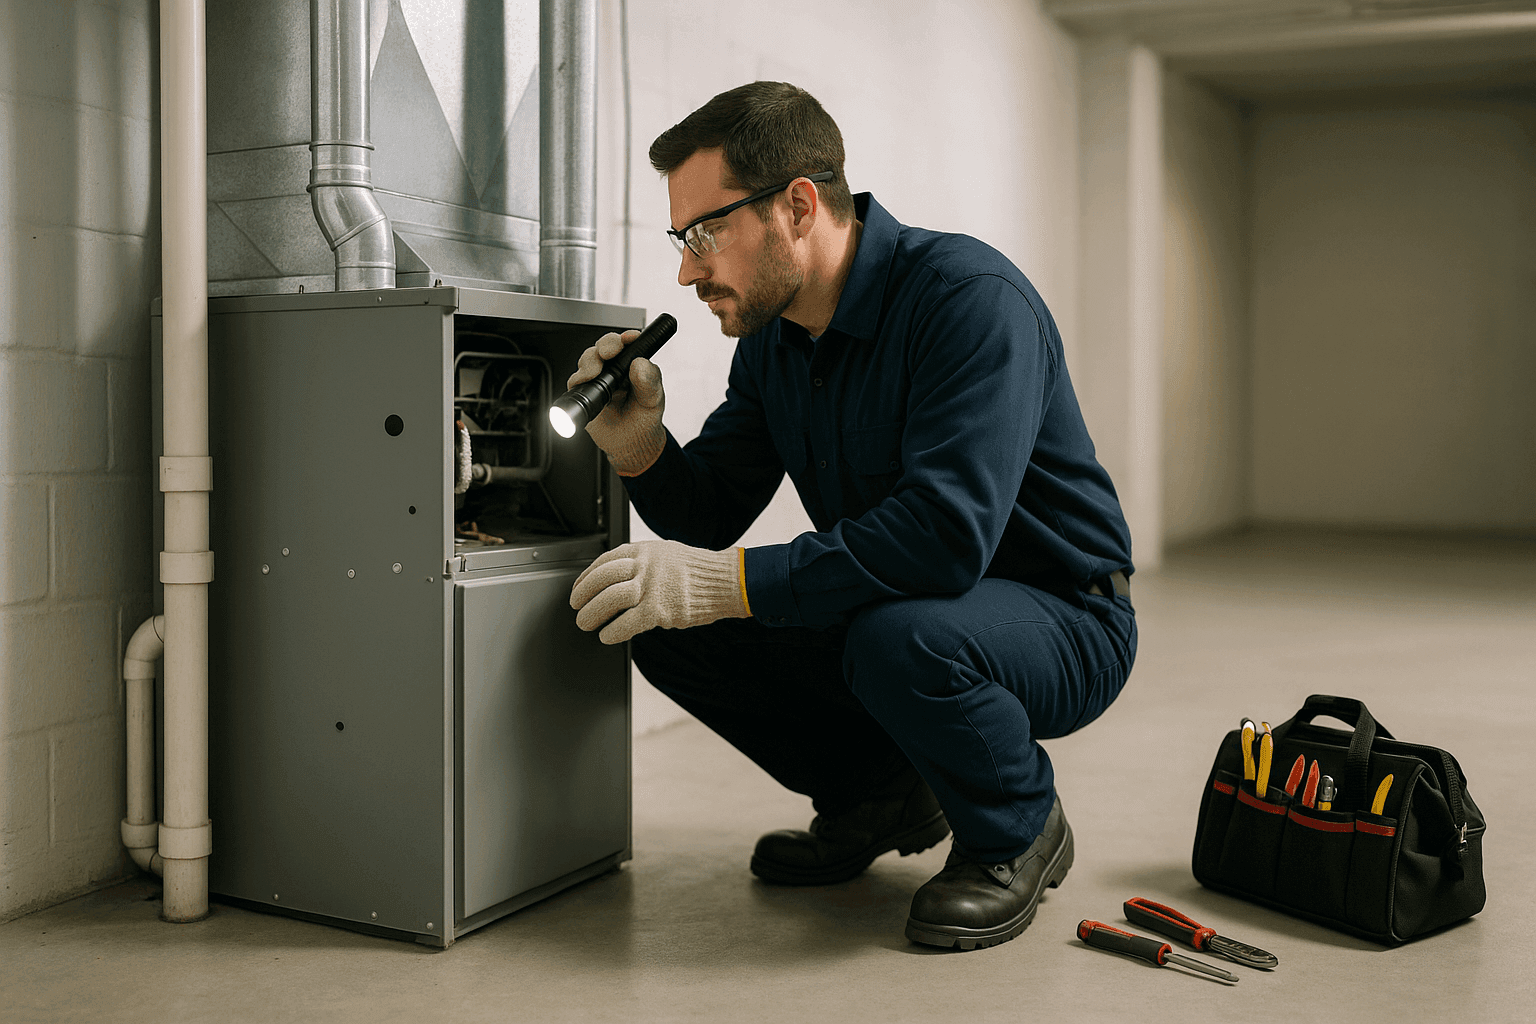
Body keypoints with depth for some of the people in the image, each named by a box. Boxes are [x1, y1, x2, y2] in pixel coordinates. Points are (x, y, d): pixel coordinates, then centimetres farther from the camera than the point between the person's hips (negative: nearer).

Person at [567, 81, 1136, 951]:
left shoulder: (969, 296, -24)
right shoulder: (771, 334, 2)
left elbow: (946, 534, -36)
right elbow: (713, 514, 5)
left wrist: (725, 582, -36)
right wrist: (640, 449, -17)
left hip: (1062, 622, -7)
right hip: (888, 605, 7)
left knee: (898, 636, -39)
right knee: (665, 623, -7)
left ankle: (1018, 833, -6)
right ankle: (876, 796, 13)